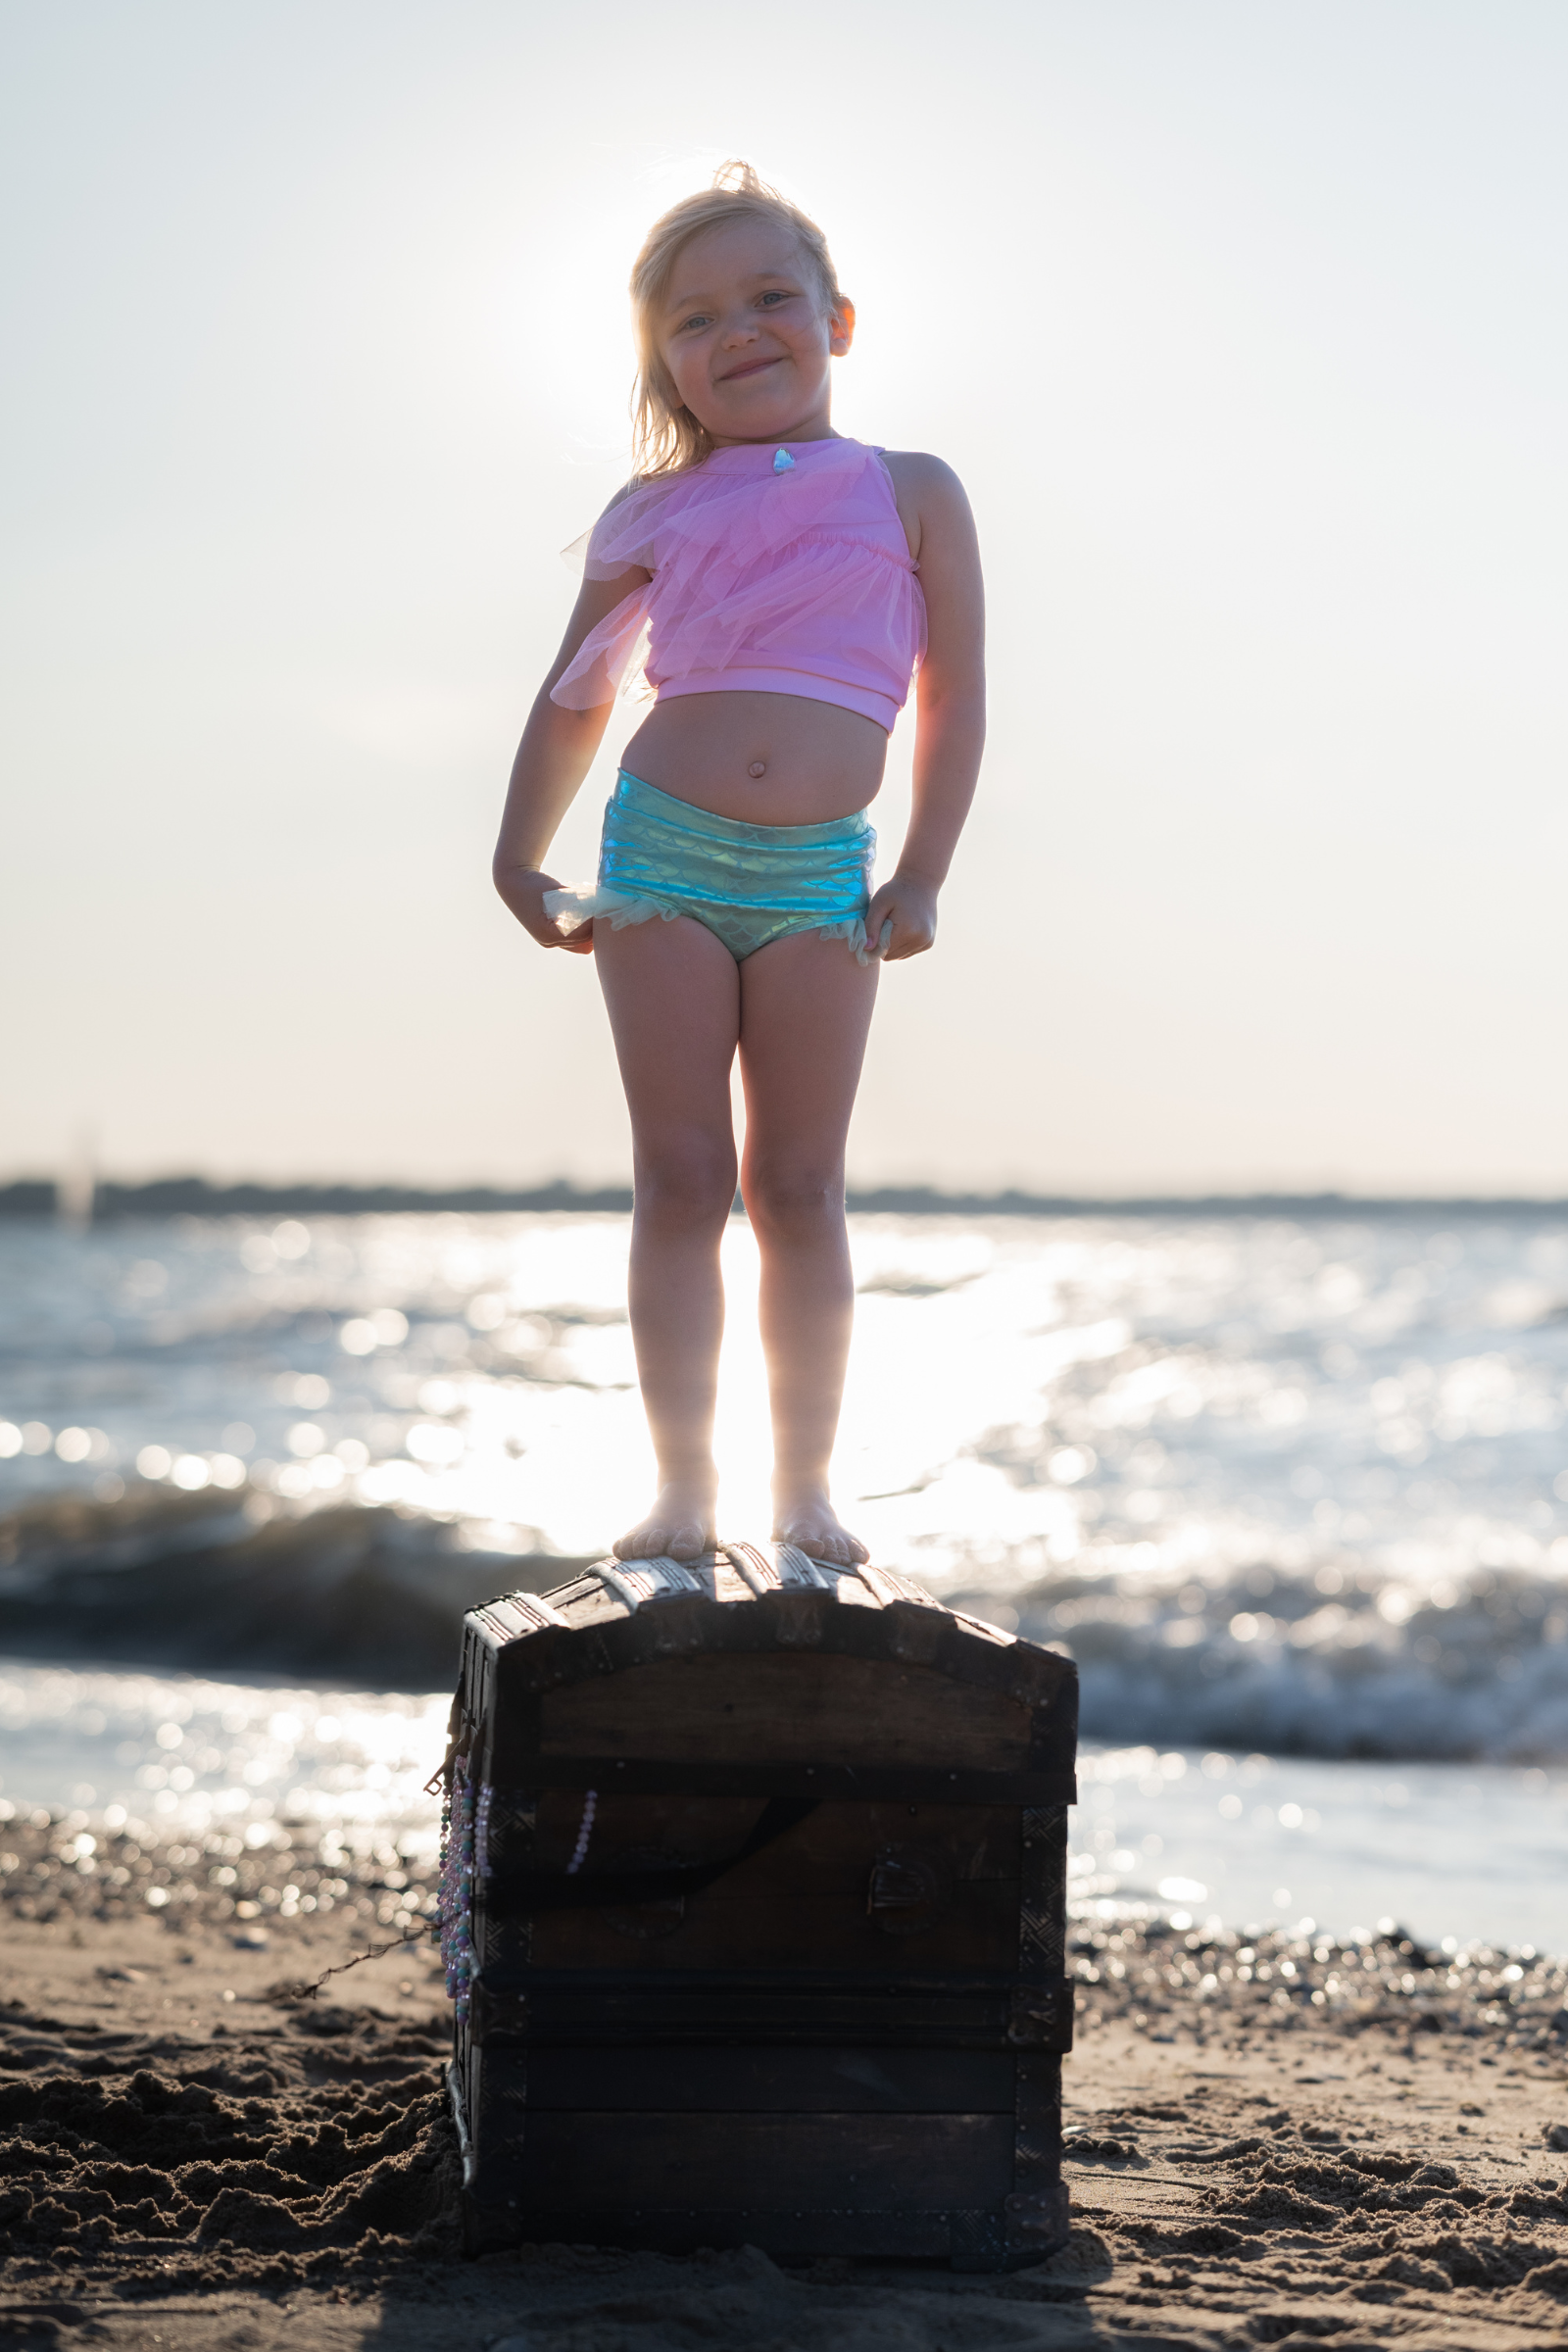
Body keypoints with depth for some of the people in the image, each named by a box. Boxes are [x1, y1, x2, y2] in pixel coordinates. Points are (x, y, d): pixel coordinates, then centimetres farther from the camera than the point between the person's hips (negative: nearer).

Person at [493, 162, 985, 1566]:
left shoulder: (911, 492, 7)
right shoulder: (653, 515, 9)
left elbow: (955, 691, 7)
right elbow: (574, 699, 17)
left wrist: (922, 874, -1)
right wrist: (523, 865, 10)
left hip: (820, 875, -1)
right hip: (662, 853, 1)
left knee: (800, 1188, 2)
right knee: (681, 1181, 0)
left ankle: (807, 1490, 11)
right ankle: (683, 1490, 6)